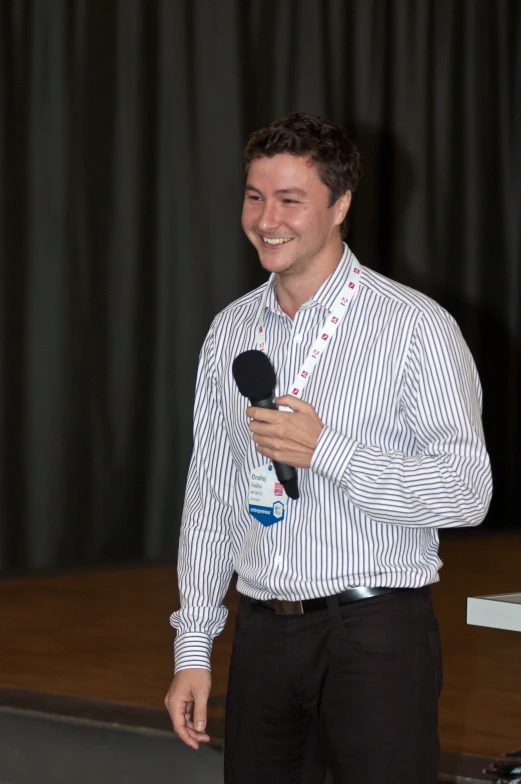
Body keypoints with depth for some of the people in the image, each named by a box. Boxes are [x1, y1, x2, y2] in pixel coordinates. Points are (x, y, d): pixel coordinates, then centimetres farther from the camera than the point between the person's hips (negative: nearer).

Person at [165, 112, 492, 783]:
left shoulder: (416, 327, -7)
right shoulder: (229, 333, 10)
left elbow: (467, 493, -12)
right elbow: (210, 495, 14)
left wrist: (327, 451, -21)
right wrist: (192, 649, 11)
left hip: (376, 633, -5)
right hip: (263, 634, 5)